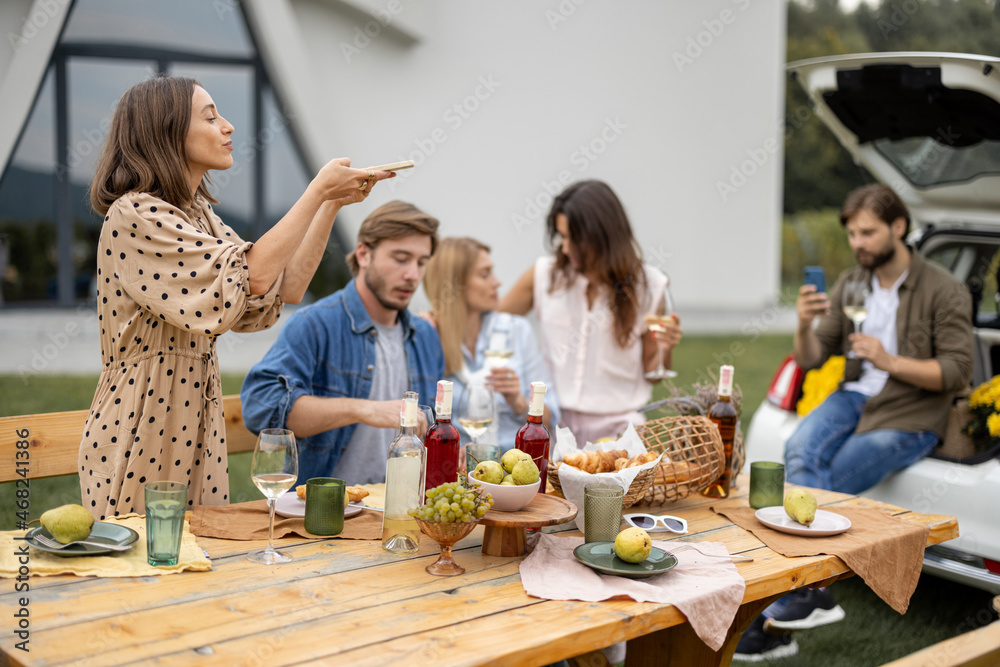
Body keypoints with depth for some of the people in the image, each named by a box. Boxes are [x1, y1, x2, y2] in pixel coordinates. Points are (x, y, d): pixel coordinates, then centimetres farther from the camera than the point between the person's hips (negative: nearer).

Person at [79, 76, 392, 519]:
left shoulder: (199, 214, 12)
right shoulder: (134, 216, -17)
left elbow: (284, 290, 7)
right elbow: (250, 276, -25)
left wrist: (332, 204, 1)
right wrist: (318, 190, -17)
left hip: (197, 413, 9)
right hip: (141, 430, -8)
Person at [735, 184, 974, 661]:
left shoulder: (945, 292, -5)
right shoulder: (850, 283, 9)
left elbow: (956, 372, -9)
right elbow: (810, 360, 7)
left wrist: (890, 361, -21)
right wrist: (804, 326, -16)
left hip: (908, 420, -4)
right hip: (854, 398, 4)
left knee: (819, 489, -24)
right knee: (800, 450, -30)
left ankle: (773, 616, -19)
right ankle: (811, 596, -34)